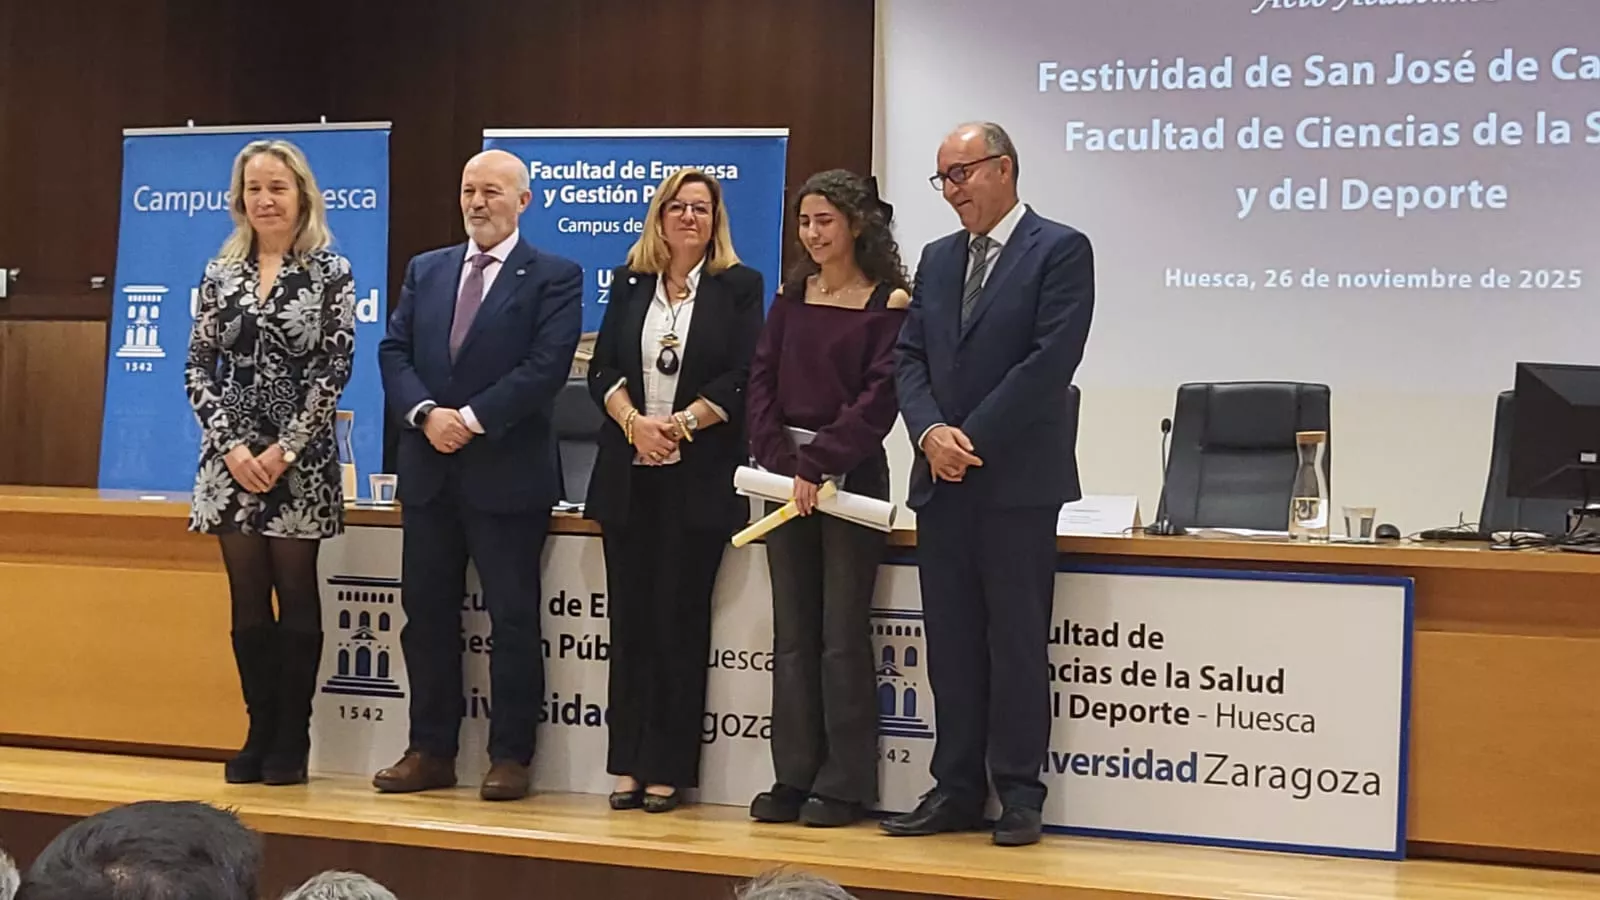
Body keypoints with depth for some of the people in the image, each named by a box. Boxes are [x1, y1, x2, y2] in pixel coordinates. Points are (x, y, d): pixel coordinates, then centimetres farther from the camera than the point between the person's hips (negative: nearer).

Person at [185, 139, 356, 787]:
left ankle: (291, 742, 8)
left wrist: (284, 450, -12)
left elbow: (335, 368, -7)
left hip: (300, 460, -3)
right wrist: (232, 446, -7)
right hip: (232, 457, 3)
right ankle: (259, 735, 14)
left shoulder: (331, 273, -1)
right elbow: (198, 368, 6)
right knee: (247, 603, 6)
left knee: (296, 598, 1)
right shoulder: (220, 273, 8)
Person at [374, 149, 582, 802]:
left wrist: (472, 418, -16)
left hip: (507, 472, -5)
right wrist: (425, 413, -10)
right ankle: (431, 750, 16)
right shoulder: (425, 271, 14)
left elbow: (547, 365, -12)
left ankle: (511, 756, 6)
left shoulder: (554, 277, -1)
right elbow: (394, 351, 8)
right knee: (426, 613, 8)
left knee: (513, 618, 0)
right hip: (429, 472, 5)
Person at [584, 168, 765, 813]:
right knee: (630, 619, 3)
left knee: (679, 620, -2)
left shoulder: (738, 287, 3)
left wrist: (679, 423, -14)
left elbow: (742, 378, -5)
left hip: (699, 476, -3)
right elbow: (602, 368, 7)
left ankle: (667, 768, 2)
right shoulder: (629, 284, 13)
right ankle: (627, 765, 7)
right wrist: (634, 421, -11)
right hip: (628, 473, 3)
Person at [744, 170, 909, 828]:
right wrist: (779, 460, -7)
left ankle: (845, 785, 4)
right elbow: (762, 379, 7)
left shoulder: (890, 303, -4)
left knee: (843, 633, -2)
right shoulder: (791, 297, 12)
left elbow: (879, 397, -12)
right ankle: (794, 778, 12)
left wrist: (818, 465, -17)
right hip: (786, 475, 5)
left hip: (850, 477, -5)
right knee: (792, 634, 6)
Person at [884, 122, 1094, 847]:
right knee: (951, 642, 8)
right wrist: (931, 432, -8)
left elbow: (1051, 360, -13)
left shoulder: (1060, 251, -4)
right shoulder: (937, 259, 17)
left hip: (1017, 478, -6)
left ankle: (1019, 794, 4)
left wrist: (970, 439, -14)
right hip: (942, 481, 6)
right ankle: (956, 788, 14)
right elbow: (910, 358, 11)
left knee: (1017, 639, -2)